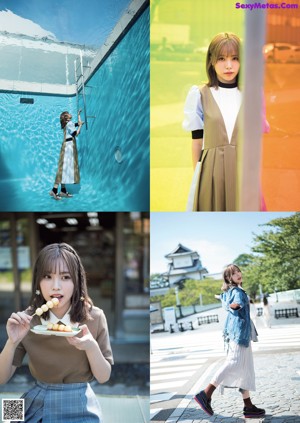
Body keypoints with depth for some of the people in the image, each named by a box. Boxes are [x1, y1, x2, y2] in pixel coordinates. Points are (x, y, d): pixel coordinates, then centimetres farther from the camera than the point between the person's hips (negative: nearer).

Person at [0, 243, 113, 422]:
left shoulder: (94, 317, -12)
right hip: (38, 406, 1)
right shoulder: (26, 320, -9)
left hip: (80, 406, -1)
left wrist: (91, 347, -26)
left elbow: (104, 377, -7)